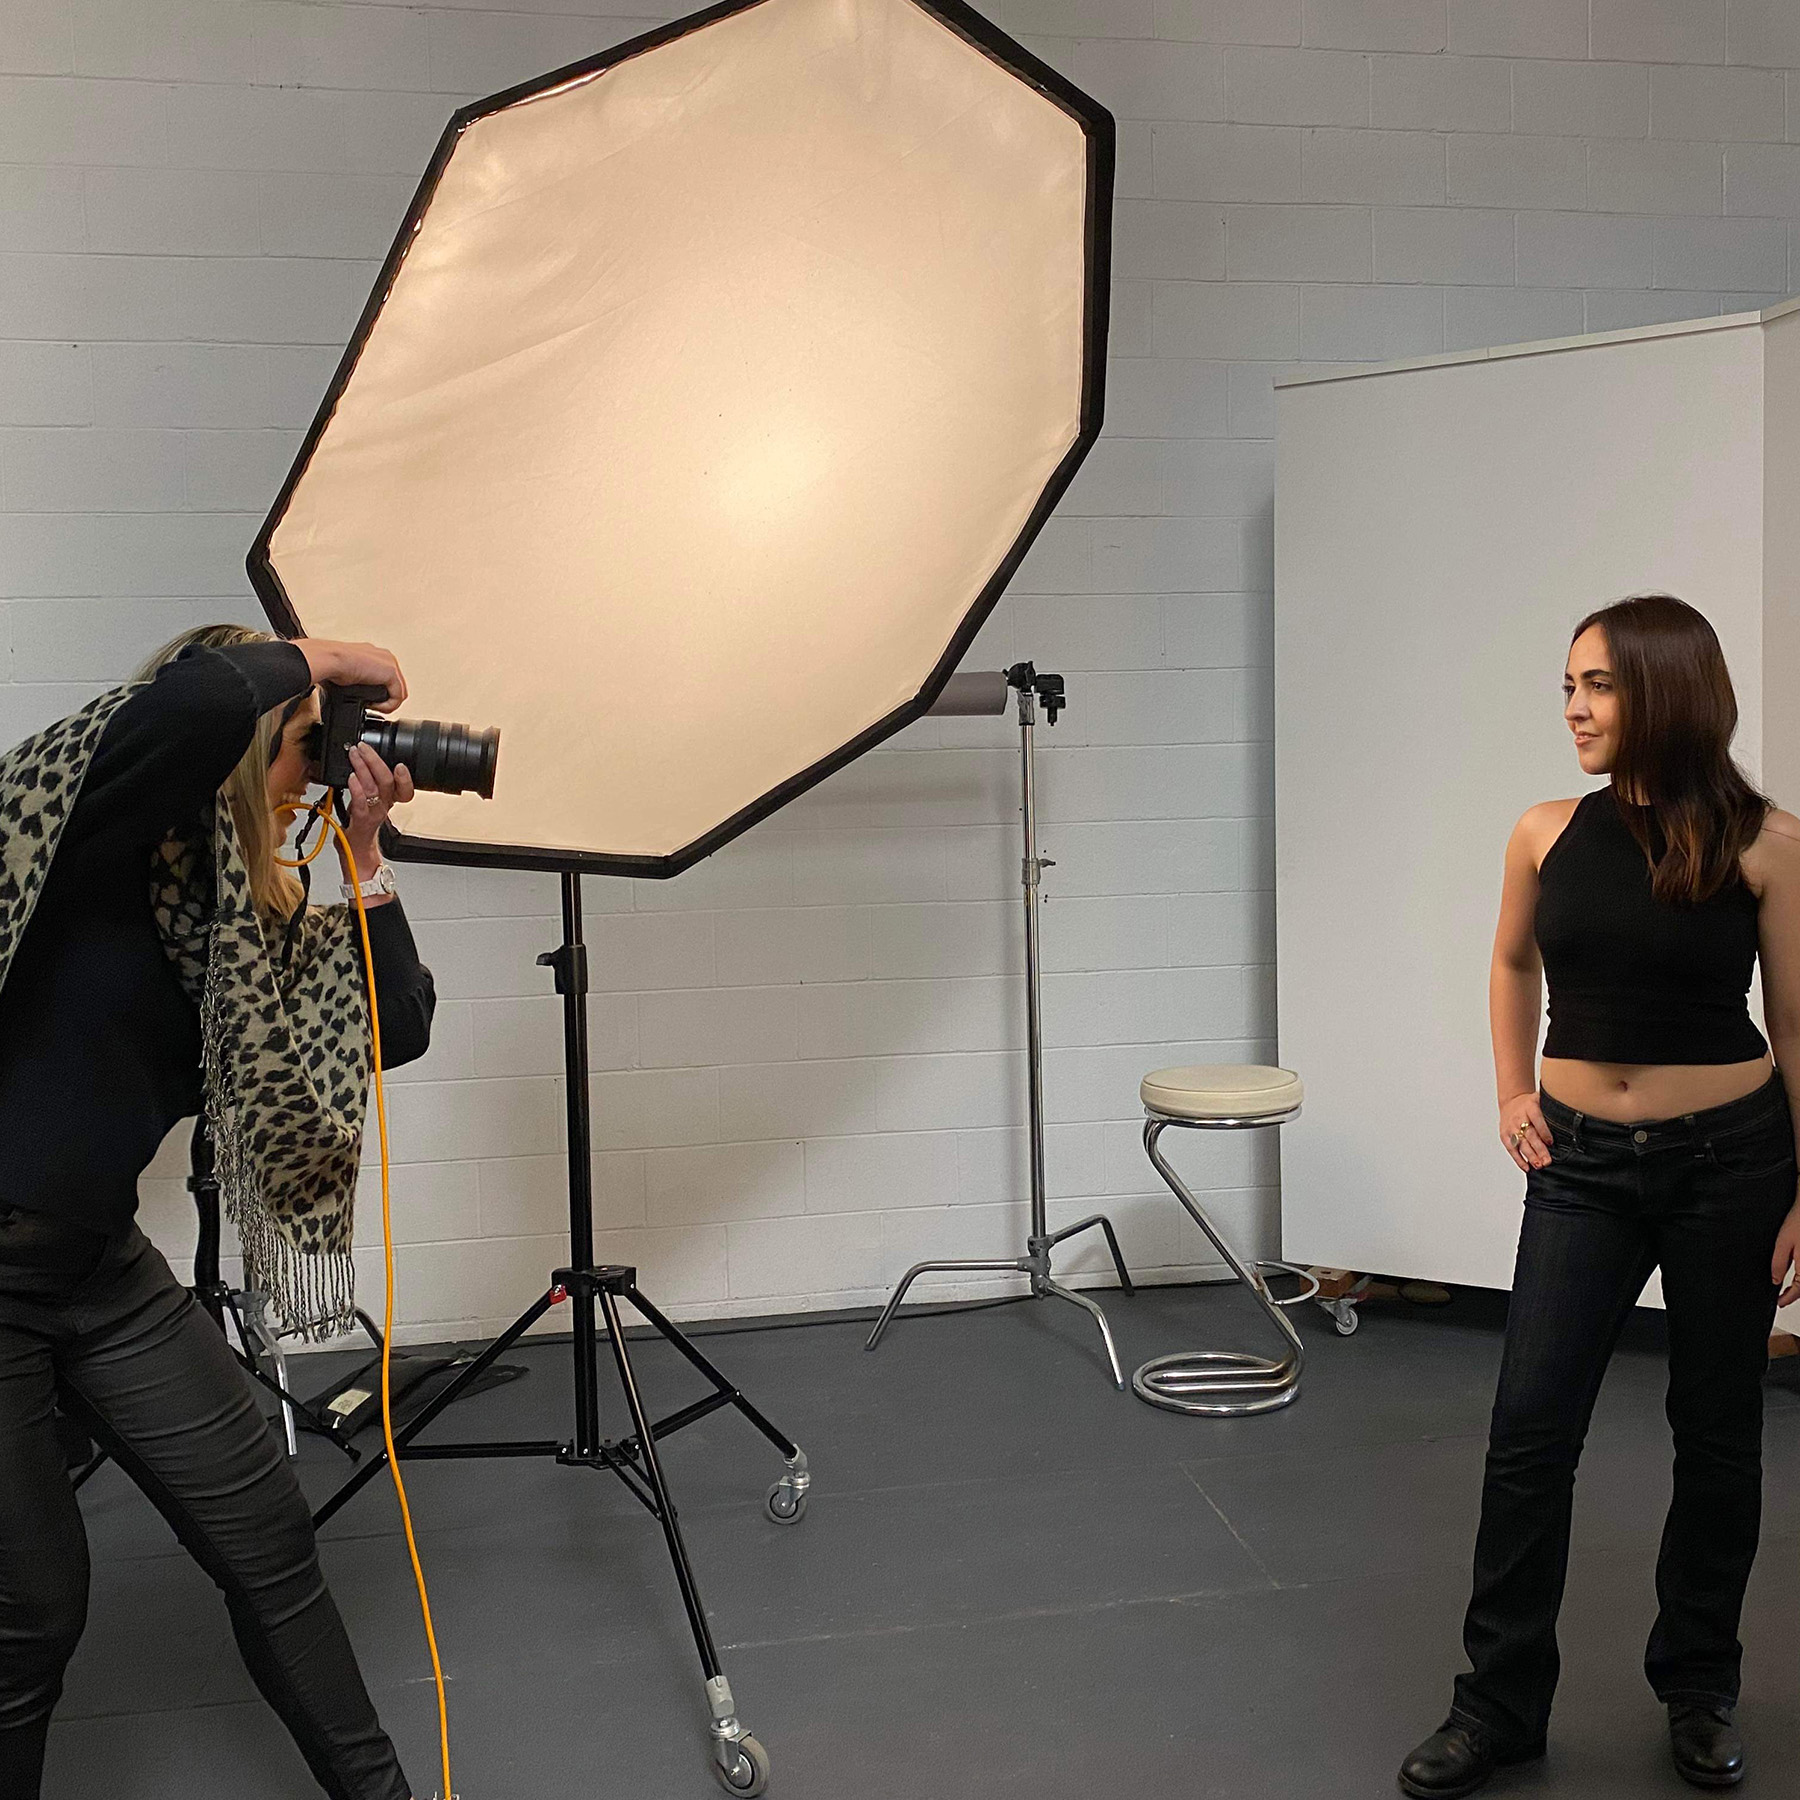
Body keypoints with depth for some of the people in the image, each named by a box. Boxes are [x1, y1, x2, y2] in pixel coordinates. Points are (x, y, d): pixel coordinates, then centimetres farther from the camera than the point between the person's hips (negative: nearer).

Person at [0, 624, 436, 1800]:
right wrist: (317, 657, -15)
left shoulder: (242, 908, 7)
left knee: (270, 1539, 10)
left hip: (107, 1272, 7)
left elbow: (393, 1031, 4)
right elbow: (196, 699, -35)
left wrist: (364, 855, 0)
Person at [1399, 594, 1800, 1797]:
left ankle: (1699, 1688, 33)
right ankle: (1501, 1703, 14)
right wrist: (1513, 1092, 11)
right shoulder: (1548, 835, -1)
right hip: (1583, 1166, 2)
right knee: (1531, 1429, 0)